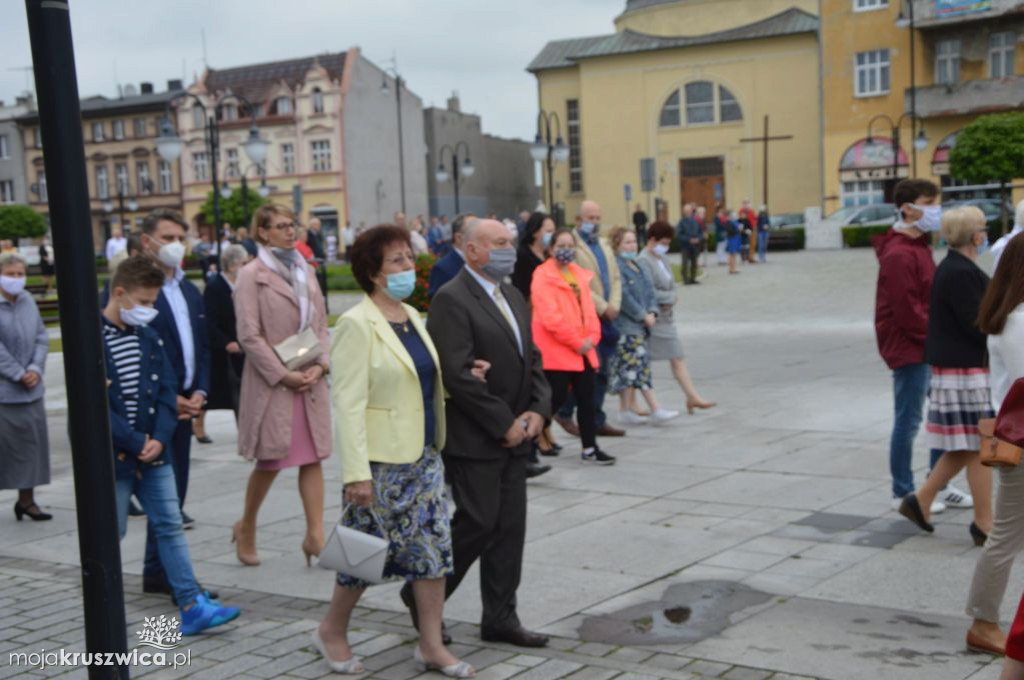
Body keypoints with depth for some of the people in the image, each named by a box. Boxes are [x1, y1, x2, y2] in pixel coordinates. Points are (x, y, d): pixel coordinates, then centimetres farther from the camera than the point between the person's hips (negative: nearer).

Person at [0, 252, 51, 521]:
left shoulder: (28, 301, 5)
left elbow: (42, 337, 7)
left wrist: (36, 369, -5)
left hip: (31, 389, 6)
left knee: (32, 441, 9)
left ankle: (26, 499, 21)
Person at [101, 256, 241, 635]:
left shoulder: (147, 337, 7)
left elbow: (166, 390, 7)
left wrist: (159, 438, -8)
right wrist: (136, 443, -17)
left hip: (153, 452, 6)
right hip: (113, 456, -6)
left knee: (170, 525, 4)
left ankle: (192, 606, 6)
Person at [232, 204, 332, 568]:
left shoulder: (305, 271, 13)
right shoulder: (252, 275, -5)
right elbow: (249, 335, -10)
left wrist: (320, 364, -2)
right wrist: (283, 374, -14)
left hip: (310, 379, 5)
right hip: (271, 381, -5)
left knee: (313, 457, 2)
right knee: (271, 459, 1)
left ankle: (315, 535, 6)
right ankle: (246, 527, 23)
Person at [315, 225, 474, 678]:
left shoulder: (412, 317, 10)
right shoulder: (357, 324, -14)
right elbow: (349, 403, -18)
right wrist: (356, 472, -23)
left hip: (424, 454, 7)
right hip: (382, 460, -7)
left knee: (434, 544, 6)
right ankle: (332, 631, 28)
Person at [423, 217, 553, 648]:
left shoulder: (513, 298, 15)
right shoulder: (451, 300, -13)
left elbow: (532, 359, 16)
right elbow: (457, 375, -20)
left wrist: (538, 409, -1)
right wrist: (504, 423, -16)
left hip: (513, 435, 8)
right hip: (473, 439, -8)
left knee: (510, 528, 9)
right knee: (477, 523, -4)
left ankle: (500, 618, 19)